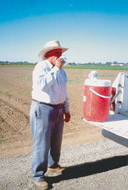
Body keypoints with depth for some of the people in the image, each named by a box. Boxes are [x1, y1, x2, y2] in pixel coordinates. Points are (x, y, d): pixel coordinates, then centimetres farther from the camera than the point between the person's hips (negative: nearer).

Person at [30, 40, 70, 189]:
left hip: (58, 110, 8)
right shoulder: (41, 67, -13)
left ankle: (52, 165, 41)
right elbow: (41, 85, -32)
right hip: (43, 110, -8)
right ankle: (38, 176, 14)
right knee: (42, 143, -1)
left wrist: (66, 110, 17)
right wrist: (56, 69, -26)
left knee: (56, 141, 19)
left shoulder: (61, 71, 11)